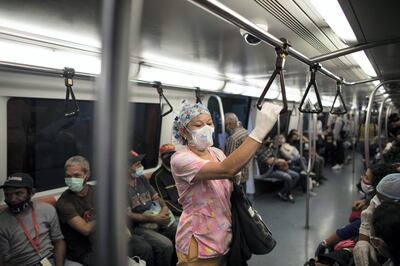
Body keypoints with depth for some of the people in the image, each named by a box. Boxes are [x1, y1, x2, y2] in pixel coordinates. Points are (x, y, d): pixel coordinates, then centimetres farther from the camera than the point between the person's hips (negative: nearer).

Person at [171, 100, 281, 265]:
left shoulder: (217, 153, 3)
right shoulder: (180, 159, -21)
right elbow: (226, 170, -36)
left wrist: (237, 180, -4)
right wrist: (259, 131, -38)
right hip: (199, 245, -6)